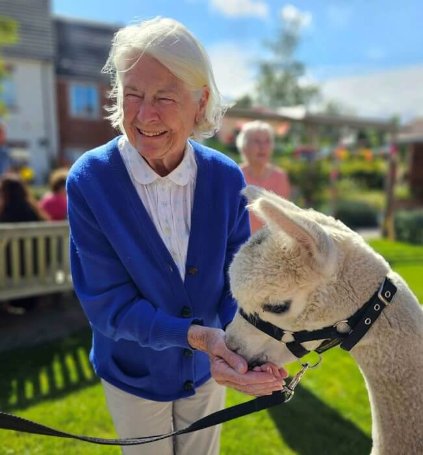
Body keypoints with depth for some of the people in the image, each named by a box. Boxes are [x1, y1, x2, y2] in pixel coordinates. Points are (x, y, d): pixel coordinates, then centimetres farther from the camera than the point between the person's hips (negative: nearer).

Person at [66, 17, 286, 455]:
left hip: (208, 368, 2)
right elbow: (107, 303, -21)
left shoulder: (227, 177, -16)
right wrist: (197, 335, -35)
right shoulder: (89, 180, -22)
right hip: (134, 374, -1)